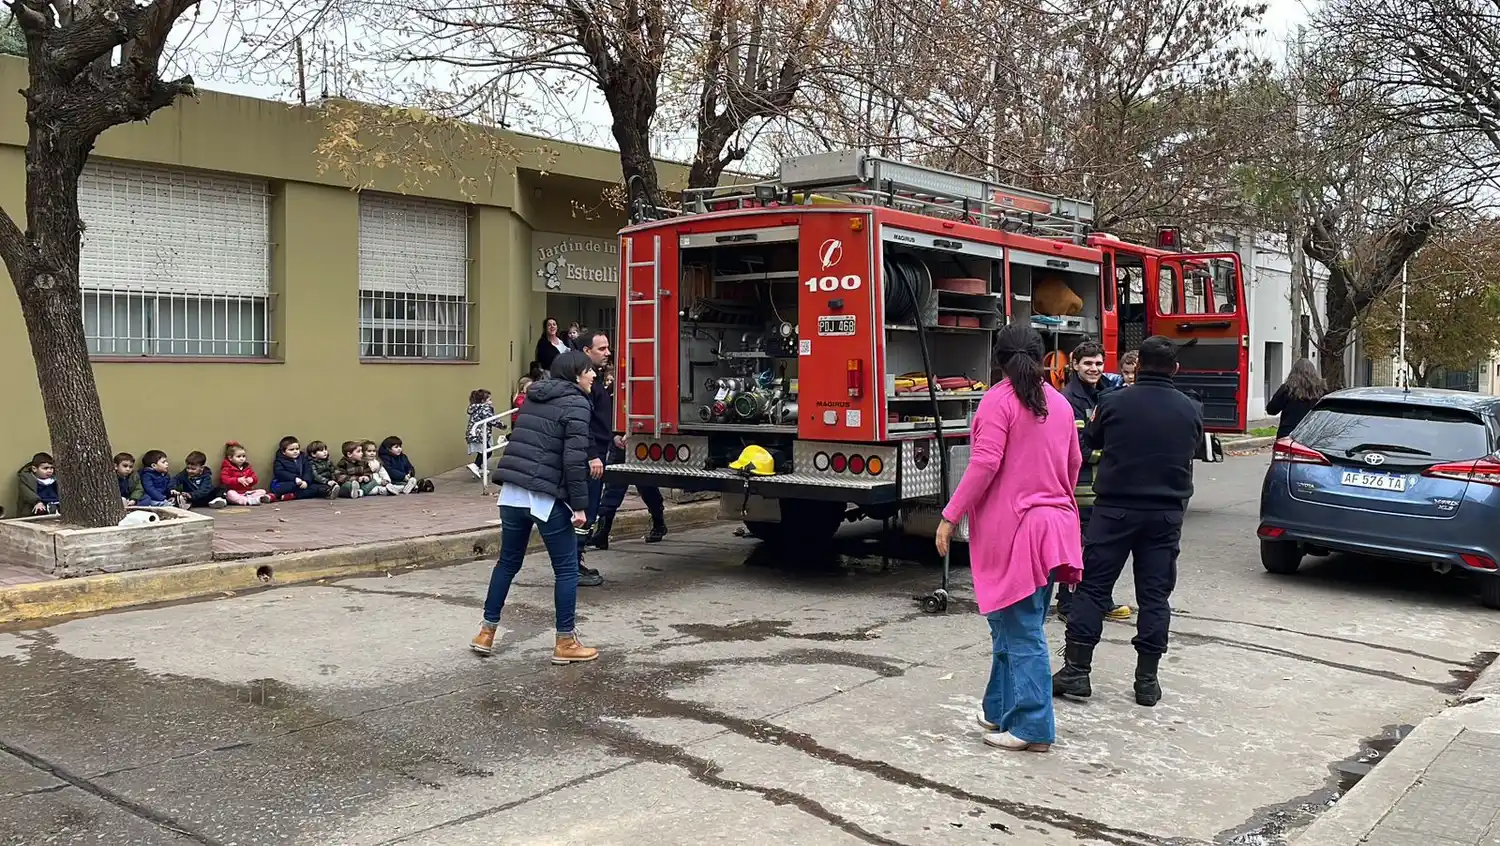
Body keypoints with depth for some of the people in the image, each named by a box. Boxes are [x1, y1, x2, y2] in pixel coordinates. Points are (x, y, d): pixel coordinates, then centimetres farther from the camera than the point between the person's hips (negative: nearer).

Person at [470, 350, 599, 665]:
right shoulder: (575, 405, -7)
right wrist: (580, 504, -12)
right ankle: (565, 643, 8)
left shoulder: (533, 398, 17)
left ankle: (486, 632, 23)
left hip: (512, 492, 7)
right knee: (566, 568, 4)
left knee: (508, 562, 19)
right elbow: (574, 459, -14)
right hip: (546, 497, -7)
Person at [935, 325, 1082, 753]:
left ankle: (1031, 728, 3)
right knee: (1017, 626, 17)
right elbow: (1073, 463, 20)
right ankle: (1001, 711, 26)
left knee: (1020, 633, -2)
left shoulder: (999, 400, -10)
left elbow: (985, 464, -18)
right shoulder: (1060, 403, 11)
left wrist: (950, 516, -13)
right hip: (1054, 527, 7)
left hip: (1012, 529, -7)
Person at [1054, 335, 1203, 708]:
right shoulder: (1191, 410, 1)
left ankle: (1076, 670, 4)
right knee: (1155, 594, 8)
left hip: (1115, 508, -2)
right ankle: (1147, 680, 11)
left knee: (1092, 586, 4)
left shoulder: (1113, 403, -7)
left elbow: (1091, 441, 9)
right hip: (1166, 513, 3)